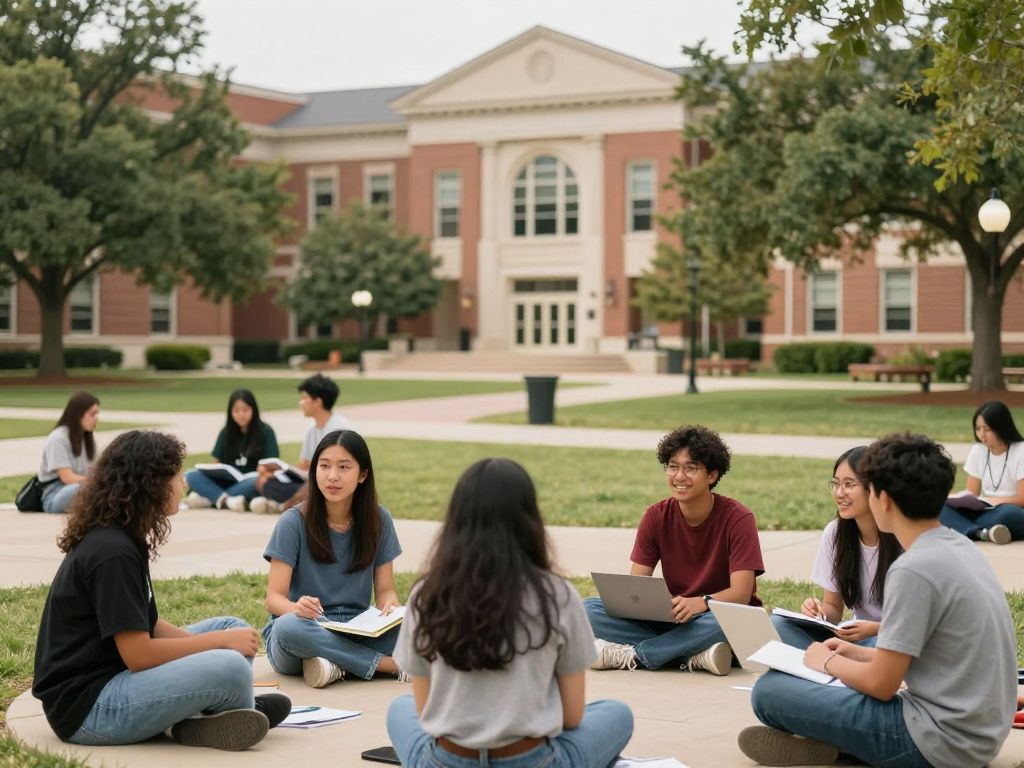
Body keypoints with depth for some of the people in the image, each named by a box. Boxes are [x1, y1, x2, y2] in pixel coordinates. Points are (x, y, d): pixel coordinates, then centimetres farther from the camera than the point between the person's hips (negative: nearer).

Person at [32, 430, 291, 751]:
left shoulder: (121, 540, 12)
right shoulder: (112, 553, -20)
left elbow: (149, 625, 14)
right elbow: (138, 654, -21)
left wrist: (220, 640, 1)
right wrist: (221, 642, -11)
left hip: (114, 676, 11)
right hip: (86, 709, -11)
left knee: (234, 628, 12)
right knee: (230, 669, -26)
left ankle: (194, 717, -9)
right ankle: (241, 713, 7)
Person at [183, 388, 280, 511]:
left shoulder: (265, 432, 2)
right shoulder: (226, 433, 12)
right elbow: (217, 462, 14)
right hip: (227, 482, 3)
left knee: (257, 482, -38)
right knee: (191, 475, -18)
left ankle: (208, 498, -35)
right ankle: (226, 500, -40)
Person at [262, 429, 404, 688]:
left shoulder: (378, 520, 3)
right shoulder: (294, 523, -5)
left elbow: (385, 589, 7)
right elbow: (274, 598, -8)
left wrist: (390, 605, -19)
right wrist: (297, 608, -33)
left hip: (356, 633, 2)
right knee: (289, 626, -39)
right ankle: (390, 664, -27)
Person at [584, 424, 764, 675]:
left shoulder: (737, 518, -12)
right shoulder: (656, 516, 0)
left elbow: (741, 593, -19)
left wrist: (701, 603, -40)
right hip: (671, 620, 4)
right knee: (589, 608, -17)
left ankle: (629, 655, -28)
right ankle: (693, 656, -27)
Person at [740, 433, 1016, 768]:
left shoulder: (914, 570, -20)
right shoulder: (961, 548, 8)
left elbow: (881, 685, -16)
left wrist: (828, 661, 3)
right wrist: (860, 654, 15)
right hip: (980, 734, 10)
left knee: (768, 690, -8)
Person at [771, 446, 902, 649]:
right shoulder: (834, 532, 0)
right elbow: (833, 607, 8)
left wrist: (874, 629, -25)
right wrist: (820, 612, -15)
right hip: (857, 635, 5)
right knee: (778, 625, -16)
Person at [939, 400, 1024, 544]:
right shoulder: (977, 451, 9)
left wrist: (988, 500, -16)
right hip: (986, 514, 5)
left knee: (1009, 513, -41)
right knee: (940, 507, -22)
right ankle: (982, 533, -43)